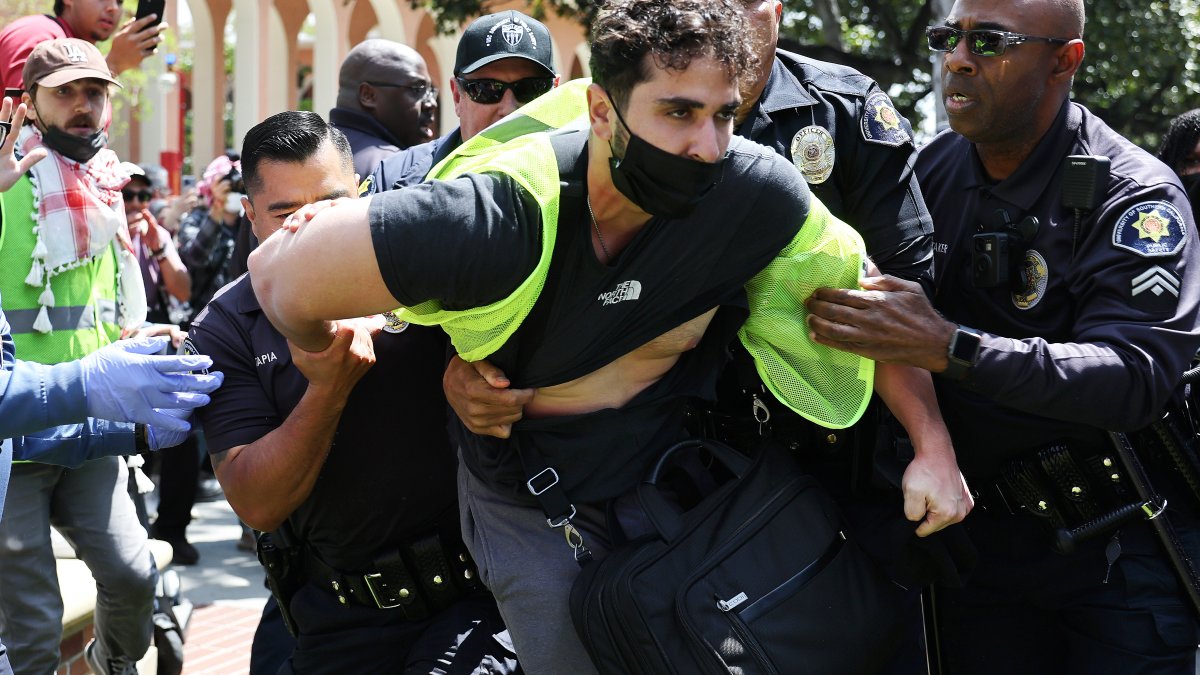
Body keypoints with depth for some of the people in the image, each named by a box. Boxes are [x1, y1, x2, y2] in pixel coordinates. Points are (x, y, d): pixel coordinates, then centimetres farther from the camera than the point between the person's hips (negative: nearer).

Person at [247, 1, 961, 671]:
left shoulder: (756, 191, -24)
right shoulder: (503, 214, -34)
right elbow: (283, 276, -27)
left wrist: (934, 444, -11)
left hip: (662, 472, 2)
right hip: (526, 498, -2)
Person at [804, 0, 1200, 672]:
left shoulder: (1137, 197, -15)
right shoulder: (931, 170, 1)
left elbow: (1135, 378, -29)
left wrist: (948, 347, -37)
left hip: (1118, 546, -4)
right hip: (979, 534, 5)